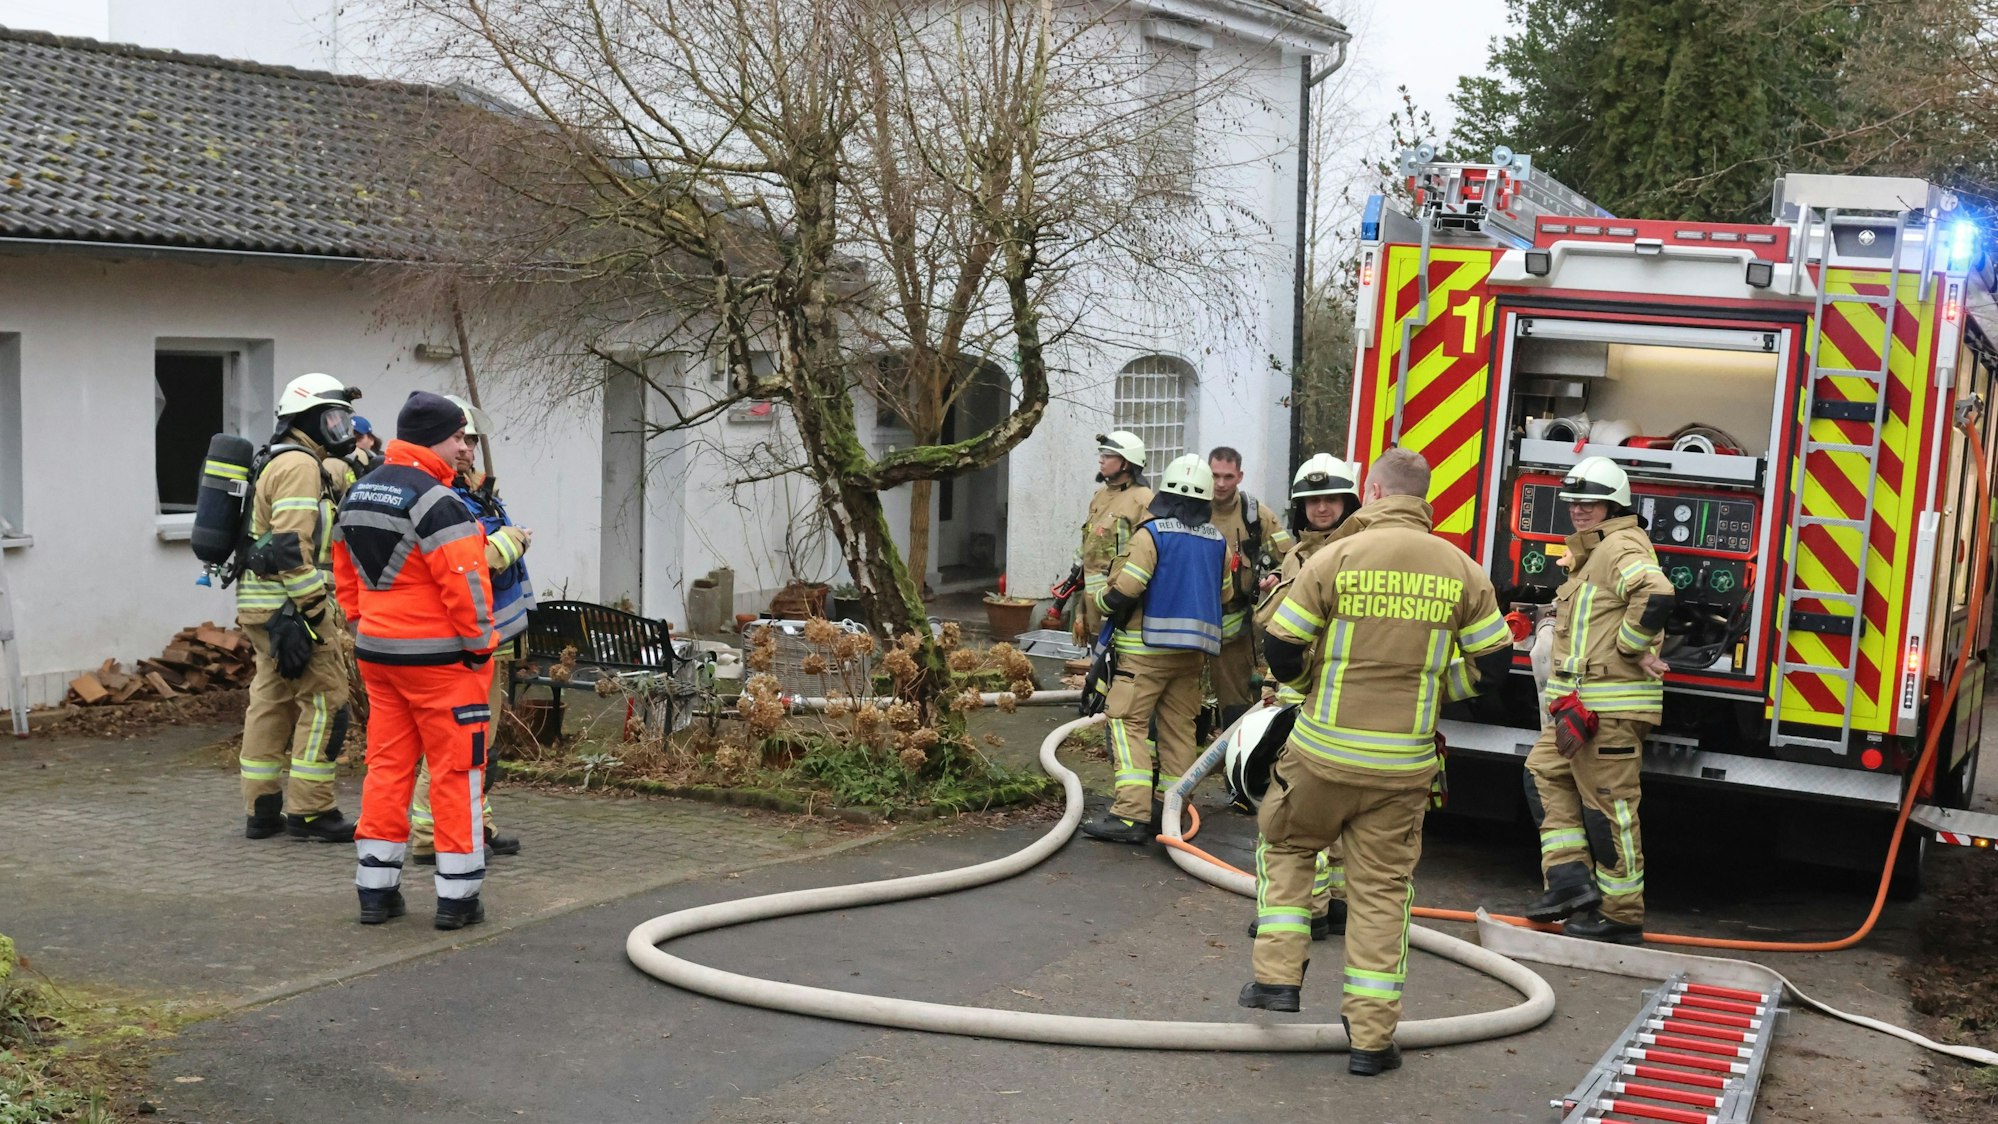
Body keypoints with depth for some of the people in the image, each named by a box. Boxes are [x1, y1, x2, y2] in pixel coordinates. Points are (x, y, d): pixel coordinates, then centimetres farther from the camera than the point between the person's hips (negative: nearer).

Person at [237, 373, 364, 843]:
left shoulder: (279, 464, 22)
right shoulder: (298, 466, -12)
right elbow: (292, 548, -21)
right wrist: (314, 609, -21)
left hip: (263, 606, 11)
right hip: (290, 606, -11)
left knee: (272, 702, 12)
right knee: (325, 701, -6)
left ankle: (263, 810, 18)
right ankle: (309, 810, -3)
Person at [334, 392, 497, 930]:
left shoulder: (358, 495, 12)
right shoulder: (434, 499, -18)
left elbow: (346, 576, 18)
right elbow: (464, 580, -21)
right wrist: (480, 644, -12)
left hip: (377, 652, 8)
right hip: (440, 657, -8)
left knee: (387, 765, 13)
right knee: (457, 770, 0)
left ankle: (376, 890, 16)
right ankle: (457, 895, 4)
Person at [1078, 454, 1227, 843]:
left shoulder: (1151, 533, -10)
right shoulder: (1218, 541, 9)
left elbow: (1126, 589, -15)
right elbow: (1225, 596, 18)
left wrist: (1101, 602, 5)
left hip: (1148, 646, -6)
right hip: (1194, 649, 6)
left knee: (1127, 721, -6)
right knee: (1179, 726, 12)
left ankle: (1131, 812, -15)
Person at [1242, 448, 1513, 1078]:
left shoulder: (1337, 558, -9)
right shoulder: (1460, 571, -1)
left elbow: (1280, 647, -7)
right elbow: (1494, 662, 4)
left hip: (1325, 751, -2)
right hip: (1405, 762, 2)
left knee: (1286, 846, 23)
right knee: (1382, 889, 10)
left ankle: (1278, 975, 16)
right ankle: (1371, 1037, 13)